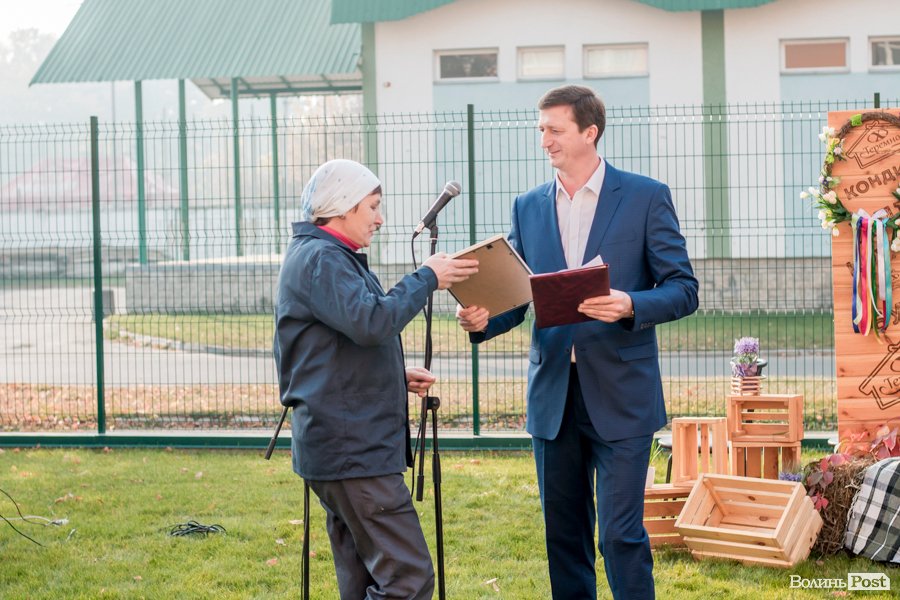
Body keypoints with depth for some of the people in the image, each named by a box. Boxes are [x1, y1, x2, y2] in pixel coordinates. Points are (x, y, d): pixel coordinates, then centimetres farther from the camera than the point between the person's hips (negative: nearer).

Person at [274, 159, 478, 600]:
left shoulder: (326, 257, 21)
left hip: (349, 444, 11)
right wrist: (427, 278, -14)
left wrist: (399, 379, 14)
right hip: (350, 449, -11)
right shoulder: (319, 259, -12)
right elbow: (371, 322, -25)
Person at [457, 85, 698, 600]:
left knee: (621, 533, -7)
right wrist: (483, 319, -12)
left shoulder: (646, 198, -2)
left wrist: (630, 306, -24)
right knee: (564, 533, 10)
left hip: (619, 396, -4)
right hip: (553, 396, 4)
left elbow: (683, 290, -5)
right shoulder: (528, 207, 10)